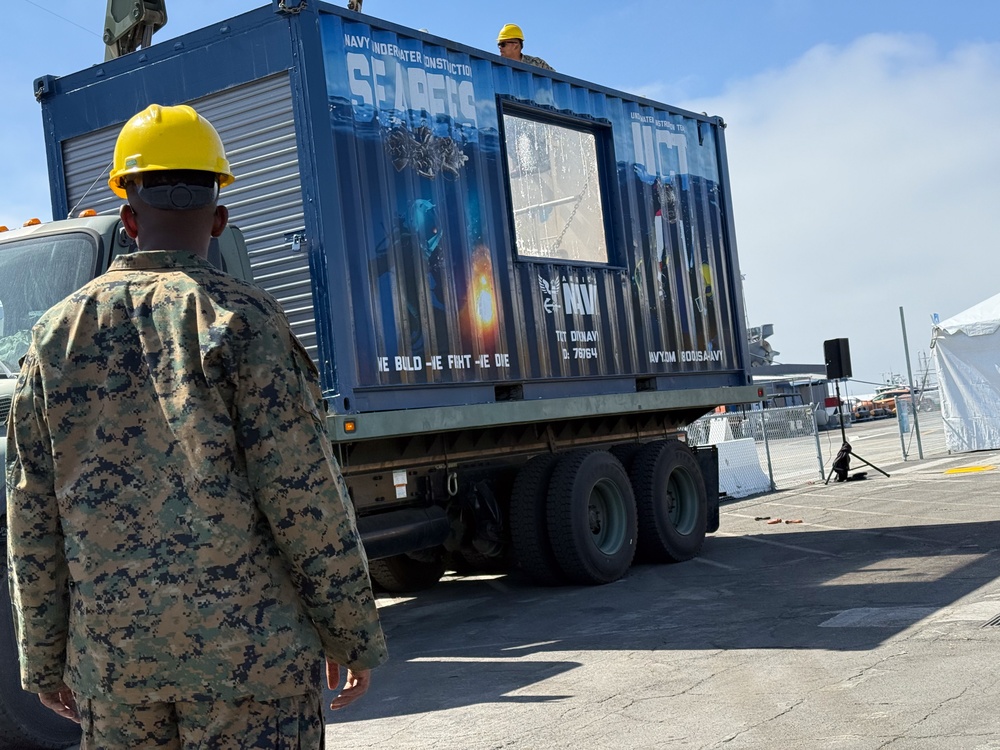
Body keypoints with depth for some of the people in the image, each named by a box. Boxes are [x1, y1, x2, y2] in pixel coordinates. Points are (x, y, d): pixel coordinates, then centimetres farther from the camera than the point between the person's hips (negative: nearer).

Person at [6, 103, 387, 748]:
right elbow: (306, 496, -12)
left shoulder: (58, 333, 6)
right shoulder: (241, 319, -8)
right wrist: (354, 636, -2)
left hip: (109, 650, 5)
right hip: (248, 644, -4)